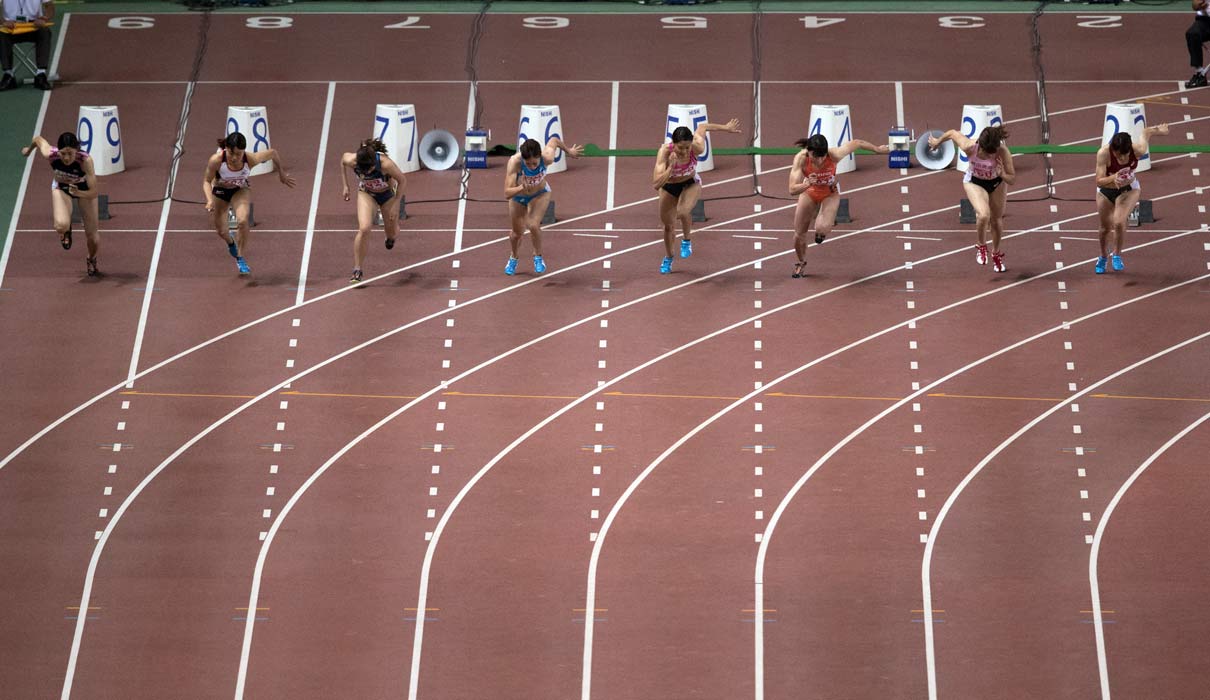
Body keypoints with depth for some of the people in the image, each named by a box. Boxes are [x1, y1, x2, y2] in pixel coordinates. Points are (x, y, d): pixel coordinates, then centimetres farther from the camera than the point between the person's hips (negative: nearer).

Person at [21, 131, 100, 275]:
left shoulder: (85, 161, -41)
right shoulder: (50, 154, -35)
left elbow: (93, 193, -38)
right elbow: (38, 139, -11)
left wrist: (78, 193, -58)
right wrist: (29, 149, 11)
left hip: (84, 189, -1)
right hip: (61, 187, 1)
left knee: (92, 235, 2)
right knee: (61, 225, -28)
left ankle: (91, 260, 40)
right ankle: (66, 231, 14)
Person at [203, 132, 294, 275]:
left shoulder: (251, 159, -35)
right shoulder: (216, 160, -38)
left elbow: (273, 152, -16)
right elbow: (206, 181, -21)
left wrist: (282, 173, -1)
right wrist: (210, 200, -38)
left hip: (240, 190, -1)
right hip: (219, 191, 1)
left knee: (242, 220, -28)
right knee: (220, 231, 11)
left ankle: (240, 258, -5)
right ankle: (230, 242, 53)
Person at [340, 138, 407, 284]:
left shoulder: (385, 163, -41)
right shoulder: (351, 161, -33)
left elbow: (401, 180, -22)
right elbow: (343, 159, -6)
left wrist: (395, 204, -18)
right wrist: (345, 186, -4)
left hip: (387, 193, -1)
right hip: (366, 193, 1)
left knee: (392, 232, 13)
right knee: (364, 229, -19)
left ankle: (391, 235, 55)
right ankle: (357, 270, -8)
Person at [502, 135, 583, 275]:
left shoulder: (547, 158, -36)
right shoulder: (514, 162, -41)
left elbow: (554, 140, -12)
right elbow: (507, 194, -44)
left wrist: (569, 151, 6)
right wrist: (521, 188, -63)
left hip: (540, 194, 0)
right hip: (518, 196, 0)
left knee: (533, 225, -22)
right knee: (517, 232, 14)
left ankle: (538, 256, 8)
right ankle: (513, 258, 48)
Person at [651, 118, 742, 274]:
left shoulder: (697, 148, -34)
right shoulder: (664, 152, -38)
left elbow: (702, 127, -11)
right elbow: (656, 184, -43)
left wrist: (726, 127, 3)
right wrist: (671, 167, -53)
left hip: (691, 183, -1)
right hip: (668, 187, 1)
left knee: (683, 211, -30)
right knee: (668, 225, 14)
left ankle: (687, 240, 4)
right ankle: (668, 258, 46)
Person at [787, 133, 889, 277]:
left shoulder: (834, 155, -38)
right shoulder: (801, 159, -36)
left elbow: (856, 143, -19)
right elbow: (792, 190, -38)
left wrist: (878, 149, -3)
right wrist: (807, 184, -58)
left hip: (830, 192, -1)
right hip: (809, 191, 1)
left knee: (822, 229, -24)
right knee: (799, 234, 7)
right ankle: (801, 263, 40)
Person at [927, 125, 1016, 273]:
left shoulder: (1003, 152, -36)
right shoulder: (969, 147, -37)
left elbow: (1013, 179, -25)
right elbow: (952, 133, -17)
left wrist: (1003, 175, -48)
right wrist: (937, 142, 2)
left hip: (997, 182, 1)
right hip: (975, 182, -1)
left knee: (997, 220, 16)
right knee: (983, 215, -27)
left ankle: (996, 253, 45)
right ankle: (981, 246, 4)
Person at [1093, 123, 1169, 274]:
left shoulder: (1137, 150, -31)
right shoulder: (1103, 153, -35)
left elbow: (1146, 132, -10)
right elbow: (1099, 181, -35)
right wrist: (1113, 178, -51)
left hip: (1128, 189, 0)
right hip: (1106, 191, 0)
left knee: (1119, 222, -21)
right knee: (1106, 227, 14)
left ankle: (1117, 255, 6)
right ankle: (1103, 257, 43)